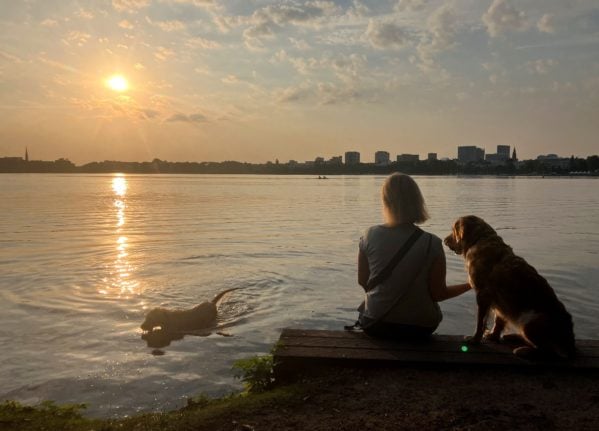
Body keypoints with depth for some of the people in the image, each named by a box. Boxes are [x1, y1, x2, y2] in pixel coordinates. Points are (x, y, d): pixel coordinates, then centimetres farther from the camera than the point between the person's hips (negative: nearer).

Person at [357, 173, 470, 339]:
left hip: (376, 325, 0)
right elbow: (438, 294, -10)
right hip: (420, 327, 0)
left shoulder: (370, 236, -13)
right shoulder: (432, 244, -16)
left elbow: (363, 282, -2)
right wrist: (471, 285, 5)